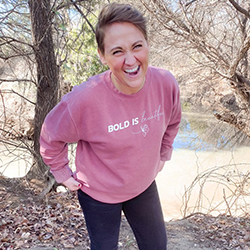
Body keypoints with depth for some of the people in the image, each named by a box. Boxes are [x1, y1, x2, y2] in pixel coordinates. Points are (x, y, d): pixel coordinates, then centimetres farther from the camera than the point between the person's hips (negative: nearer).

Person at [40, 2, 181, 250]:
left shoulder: (166, 83, -21)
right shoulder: (85, 98, -33)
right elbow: (51, 136, -13)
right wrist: (63, 174, -5)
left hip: (144, 186, 4)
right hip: (99, 194, -3)